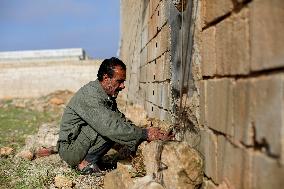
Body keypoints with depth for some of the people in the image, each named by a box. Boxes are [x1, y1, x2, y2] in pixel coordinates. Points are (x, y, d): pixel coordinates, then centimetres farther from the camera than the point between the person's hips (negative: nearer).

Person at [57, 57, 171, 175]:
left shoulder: (108, 97, 8)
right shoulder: (90, 95, -24)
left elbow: (122, 120, 4)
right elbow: (111, 128, -33)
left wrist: (147, 133, -10)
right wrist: (145, 134, -28)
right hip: (70, 149, -10)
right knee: (112, 131, -25)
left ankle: (87, 160, 3)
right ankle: (86, 163, -11)